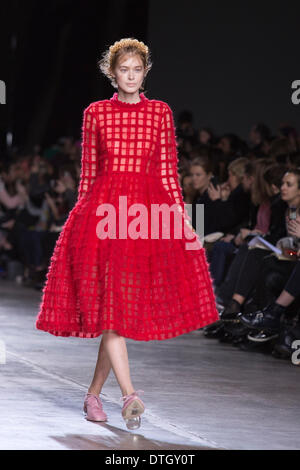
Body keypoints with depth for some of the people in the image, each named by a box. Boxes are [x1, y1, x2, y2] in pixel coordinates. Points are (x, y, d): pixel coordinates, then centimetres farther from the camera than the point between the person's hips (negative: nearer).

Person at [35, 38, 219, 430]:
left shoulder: (161, 113, 8)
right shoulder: (96, 114, 7)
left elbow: (168, 173, 8)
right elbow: (88, 173, 10)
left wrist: (182, 217, 1)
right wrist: (82, 215, 7)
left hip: (148, 210, 1)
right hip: (103, 208, -1)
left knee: (123, 307, 1)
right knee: (108, 303, -12)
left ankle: (94, 393, 14)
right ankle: (129, 394, -18)